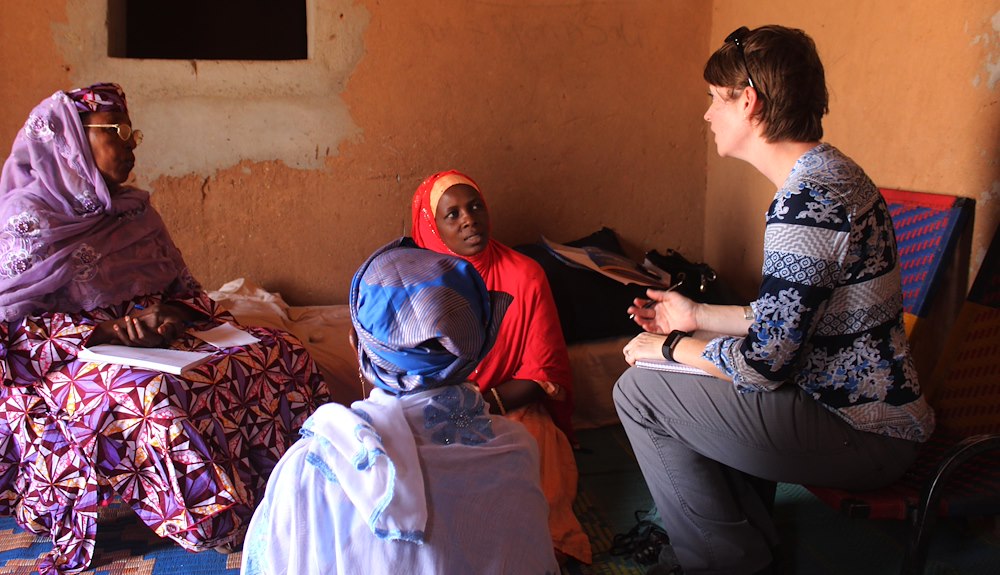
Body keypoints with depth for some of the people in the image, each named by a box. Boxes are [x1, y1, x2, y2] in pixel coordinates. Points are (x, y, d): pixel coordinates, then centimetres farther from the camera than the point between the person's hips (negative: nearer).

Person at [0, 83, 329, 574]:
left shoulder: (136, 212, 14)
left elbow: (185, 288, 16)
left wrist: (171, 317, -9)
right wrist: (104, 331, -22)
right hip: (63, 364, -6)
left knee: (285, 353, -11)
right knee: (151, 392, -41)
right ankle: (218, 517, -28)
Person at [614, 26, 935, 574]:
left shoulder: (806, 202, -24)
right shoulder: (830, 173, 9)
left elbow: (765, 361, -25)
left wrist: (668, 348, -8)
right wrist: (697, 318, 16)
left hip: (860, 435, -10)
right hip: (869, 405, 10)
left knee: (639, 390, -10)